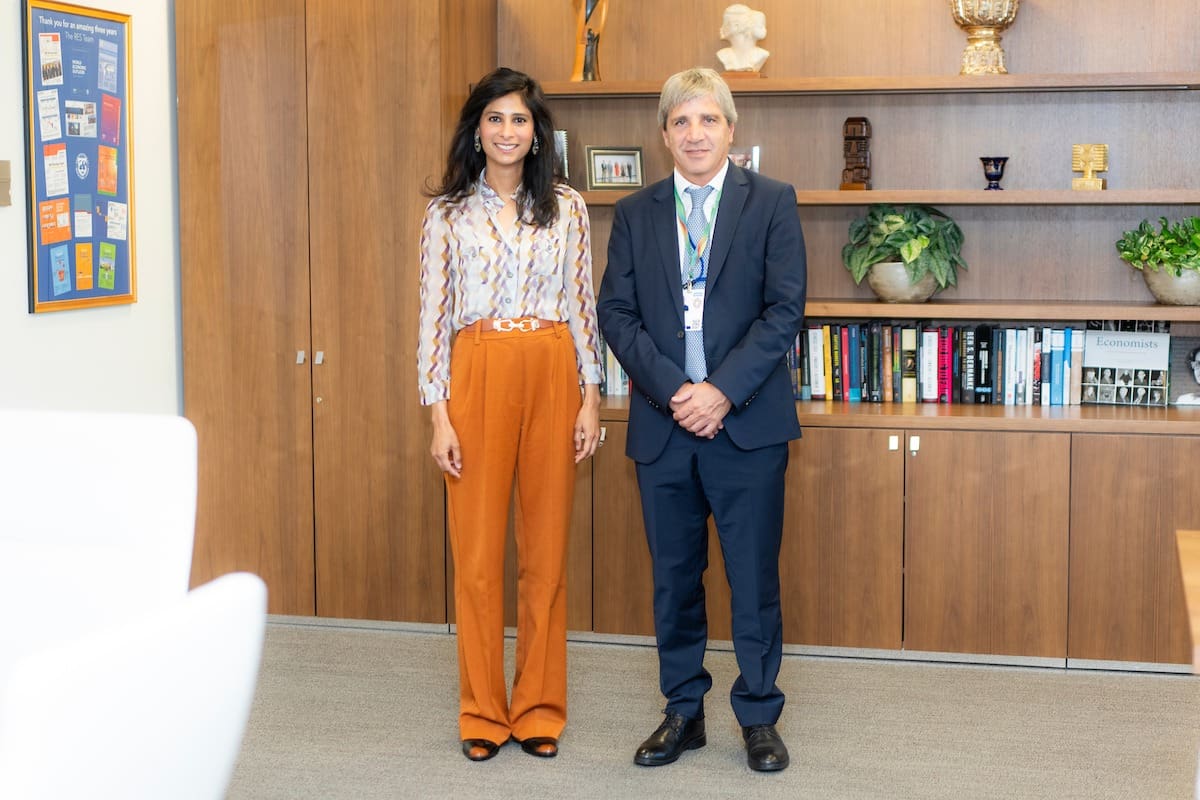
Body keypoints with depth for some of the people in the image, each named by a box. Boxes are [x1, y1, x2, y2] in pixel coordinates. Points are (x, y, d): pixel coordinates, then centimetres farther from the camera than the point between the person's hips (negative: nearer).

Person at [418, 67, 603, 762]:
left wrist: (590, 398, 1)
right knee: (477, 553, 1)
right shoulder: (448, 211, 4)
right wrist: (439, 414, -4)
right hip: (478, 375, -1)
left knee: (547, 550, 5)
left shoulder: (566, 207, 7)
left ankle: (540, 709, 18)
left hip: (553, 377, 1)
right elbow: (435, 313, 2)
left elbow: (582, 305, 8)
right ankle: (483, 713, 14)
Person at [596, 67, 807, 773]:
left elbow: (785, 307, -6)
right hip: (663, 424, 3)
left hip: (747, 422, -2)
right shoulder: (635, 214, 9)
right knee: (674, 576, 10)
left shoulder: (772, 202, 2)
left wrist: (723, 391, -15)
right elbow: (616, 312, 2)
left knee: (755, 577, 4)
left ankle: (759, 715, 18)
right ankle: (684, 712, 23)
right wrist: (673, 391, -11)